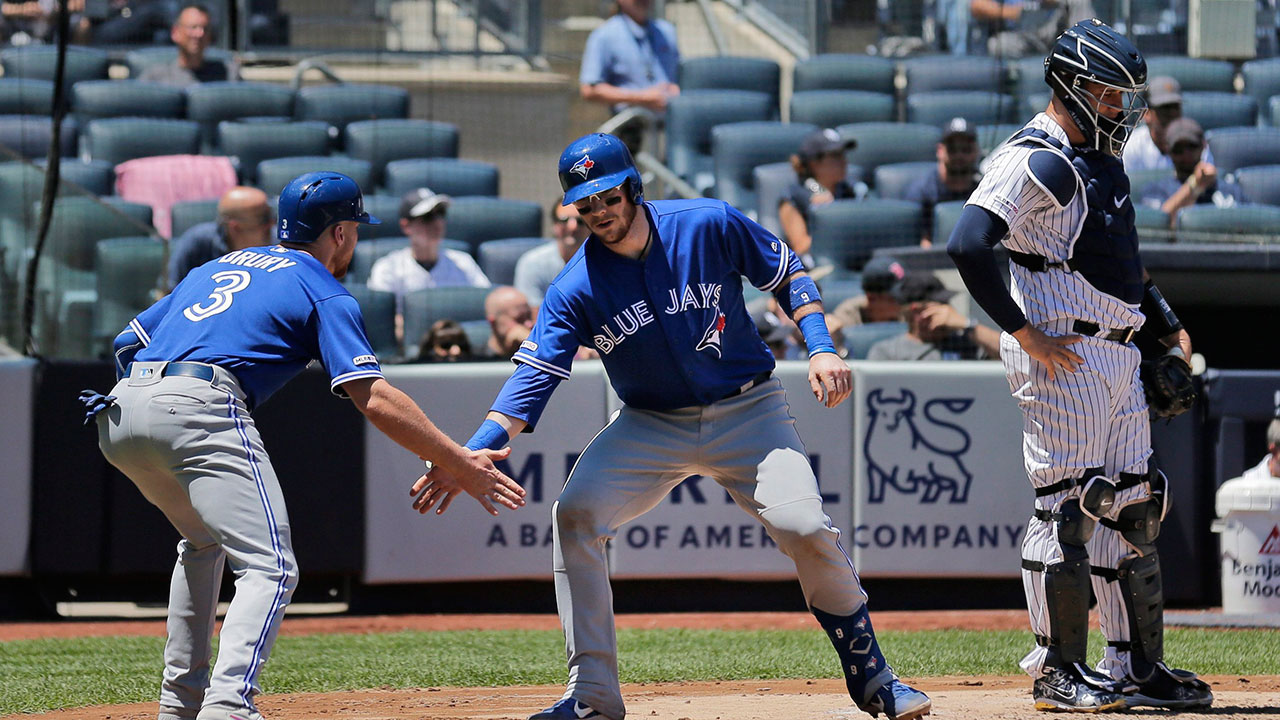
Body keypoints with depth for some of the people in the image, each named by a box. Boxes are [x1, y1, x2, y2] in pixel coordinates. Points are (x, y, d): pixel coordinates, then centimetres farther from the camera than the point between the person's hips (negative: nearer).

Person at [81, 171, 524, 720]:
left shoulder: (215, 268, 32)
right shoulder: (324, 294, 11)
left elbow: (127, 343, 27)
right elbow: (374, 399, -2)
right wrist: (460, 466, -1)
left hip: (119, 413, 8)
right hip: (199, 411, -8)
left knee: (203, 541, 30)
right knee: (269, 567, -10)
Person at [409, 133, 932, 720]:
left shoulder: (711, 226, -13)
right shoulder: (575, 290, -13)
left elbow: (788, 276, 2)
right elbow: (532, 381, -20)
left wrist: (821, 349, -13)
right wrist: (470, 456, -35)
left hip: (746, 412, -2)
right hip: (651, 426, 2)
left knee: (804, 527, -20)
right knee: (575, 515, -19)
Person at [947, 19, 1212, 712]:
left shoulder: (1100, 158, 18)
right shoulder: (1034, 161, -12)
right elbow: (968, 245, -23)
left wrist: (1166, 324, 20)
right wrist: (1024, 333, -20)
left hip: (1120, 356, 10)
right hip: (1062, 360, -10)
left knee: (1133, 507, 9)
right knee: (1068, 505, -8)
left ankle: (1136, 666, 15)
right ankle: (1056, 672, -2)